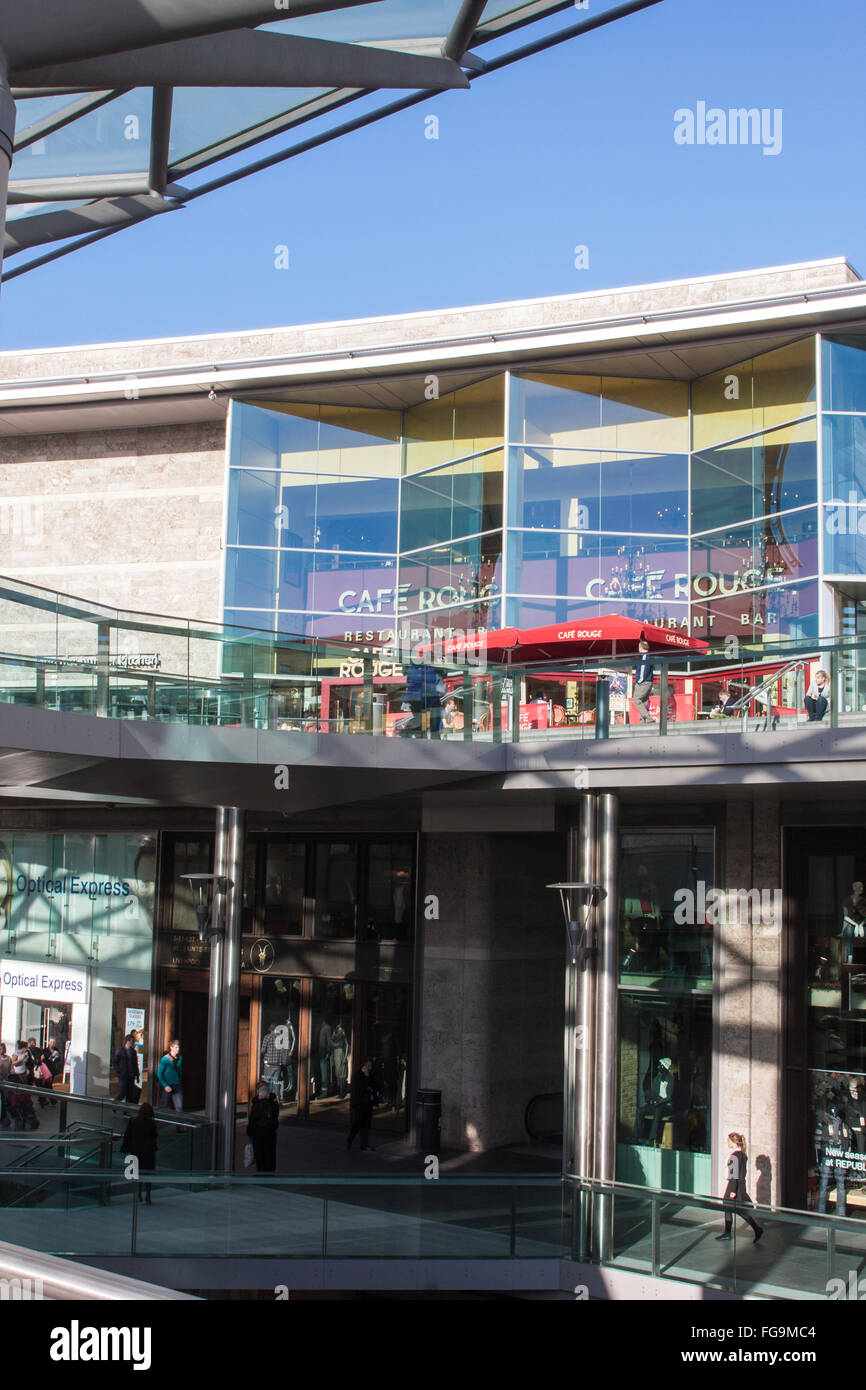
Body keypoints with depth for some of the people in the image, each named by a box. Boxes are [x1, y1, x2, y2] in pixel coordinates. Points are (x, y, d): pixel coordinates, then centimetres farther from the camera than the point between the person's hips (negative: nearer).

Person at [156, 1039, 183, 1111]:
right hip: (167, 1086, -4)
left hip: (177, 1086, 4)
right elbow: (159, 1074, -7)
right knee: (163, 1107, 6)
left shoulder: (180, 1058, 4)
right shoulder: (165, 1059, -10)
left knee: (179, 1107, -5)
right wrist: (165, 1086, -12)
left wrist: (180, 1083, 8)